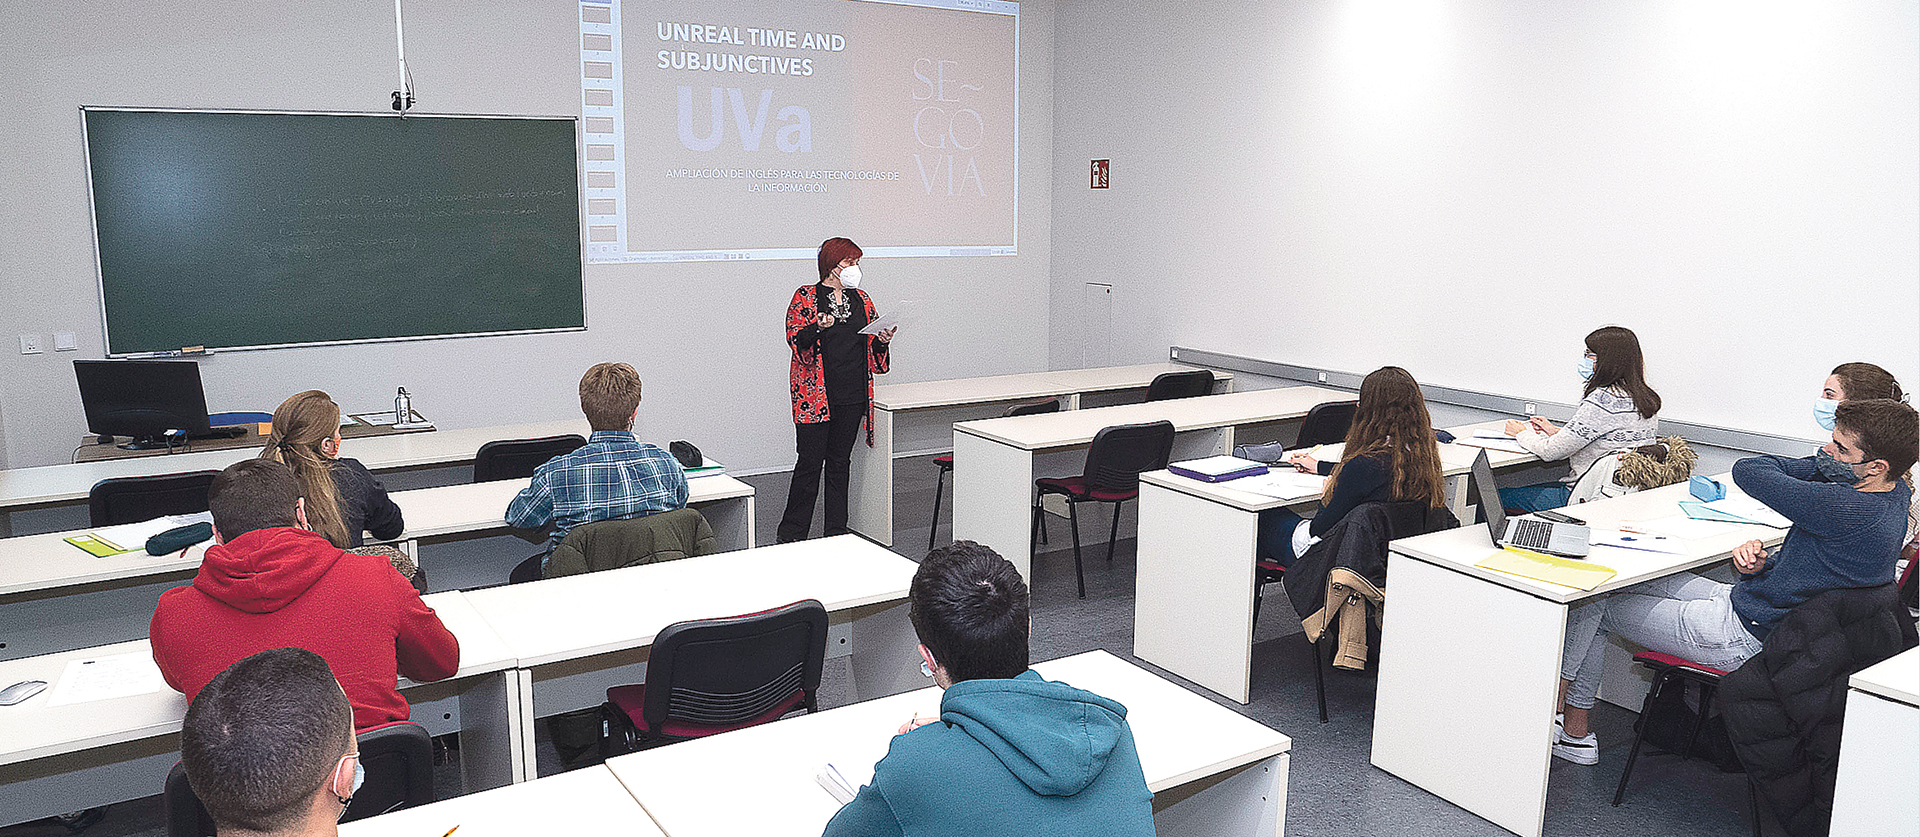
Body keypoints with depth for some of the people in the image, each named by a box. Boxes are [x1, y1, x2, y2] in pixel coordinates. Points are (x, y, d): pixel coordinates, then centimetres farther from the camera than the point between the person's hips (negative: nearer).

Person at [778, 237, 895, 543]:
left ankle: (837, 530, 17)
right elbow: (795, 339, -8)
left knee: (840, 461, 9)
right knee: (810, 461, -6)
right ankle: (792, 534, 4)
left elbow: (872, 346, 19)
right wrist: (818, 328, -26)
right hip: (815, 394, -4)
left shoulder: (861, 299, 14)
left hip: (853, 394, 5)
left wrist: (881, 341, -2)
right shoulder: (805, 297, 0)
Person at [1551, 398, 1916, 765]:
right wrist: (1762, 563, -10)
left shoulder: (1850, 510, -31)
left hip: (1743, 637, -10)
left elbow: (1746, 471, -24)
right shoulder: (1895, 493, 0)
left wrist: (1824, 464, -10)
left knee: (1593, 603, -1)